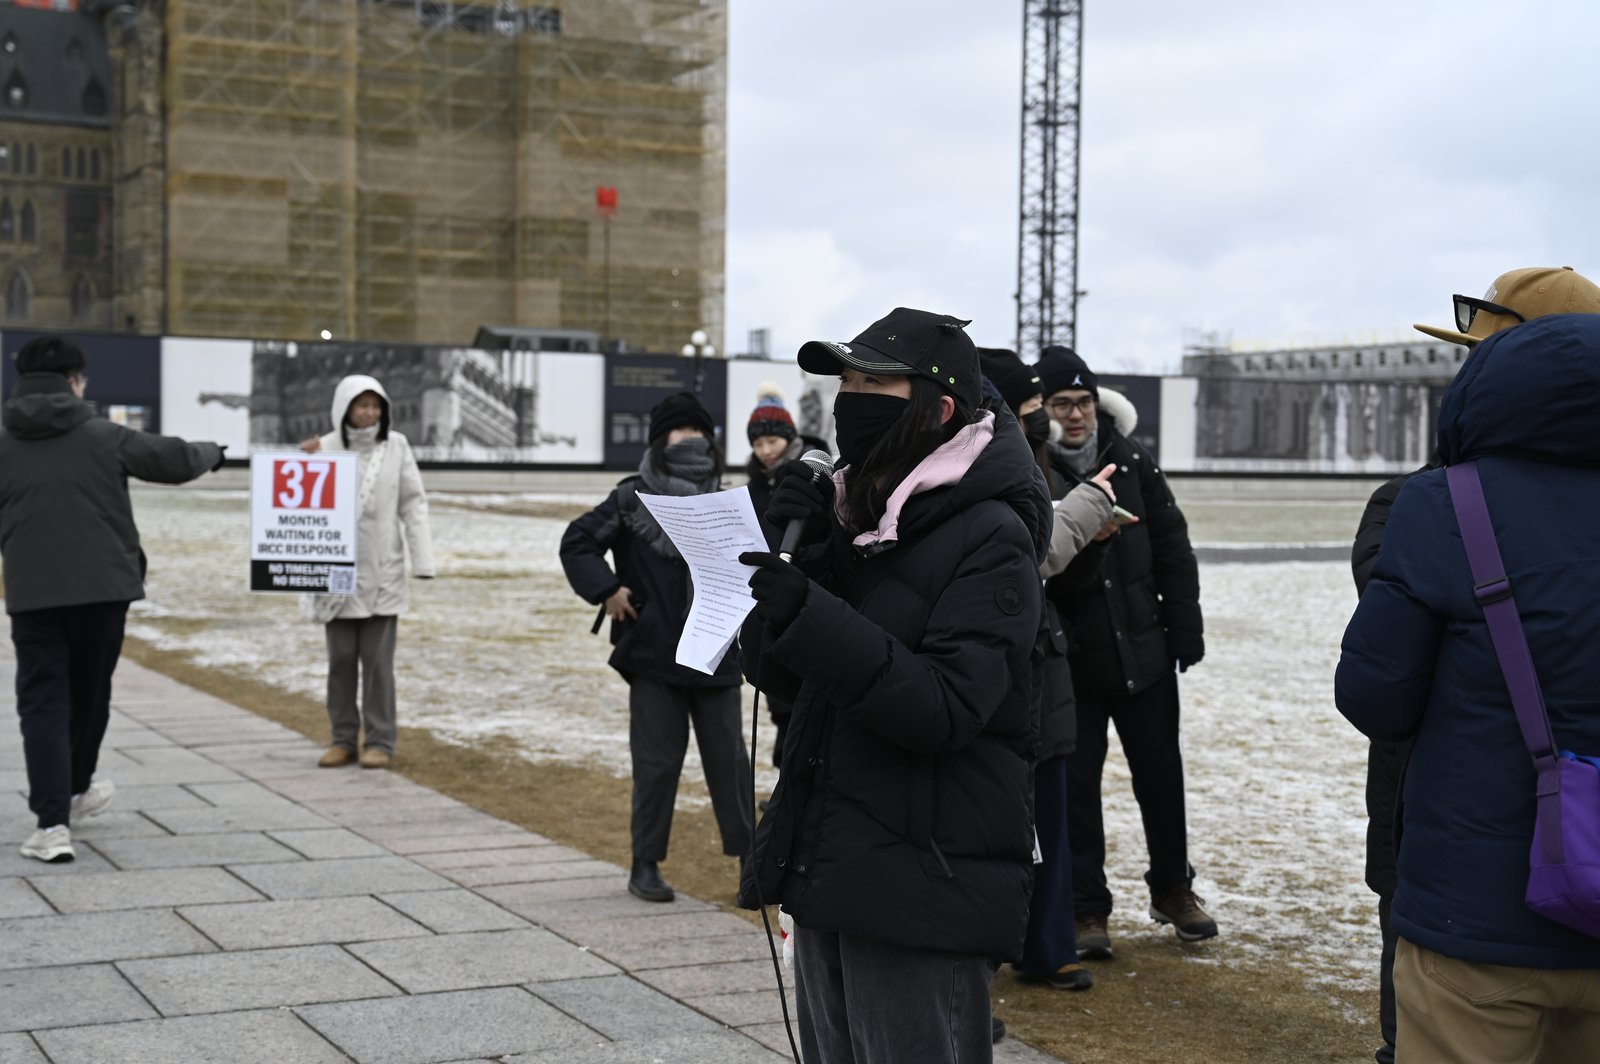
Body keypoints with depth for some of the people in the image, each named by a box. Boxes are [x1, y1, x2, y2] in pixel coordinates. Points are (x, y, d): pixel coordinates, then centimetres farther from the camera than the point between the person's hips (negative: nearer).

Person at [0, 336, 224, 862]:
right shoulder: (103, 436, -3)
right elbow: (175, 459, 4)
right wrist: (212, 453, 25)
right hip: (102, 588, 0)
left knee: (43, 704, 3)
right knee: (88, 695, 19)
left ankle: (53, 822, -8)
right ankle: (72, 790, 39)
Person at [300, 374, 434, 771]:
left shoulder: (396, 446, 0)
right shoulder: (326, 447, -1)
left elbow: (413, 504, 1)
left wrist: (422, 560, -4)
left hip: (382, 572, -1)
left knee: (378, 660, 0)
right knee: (341, 658, 8)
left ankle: (380, 741, 7)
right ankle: (343, 738, 17)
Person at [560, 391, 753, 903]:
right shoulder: (632, 499, -2)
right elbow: (577, 542, -2)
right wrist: (606, 591, -12)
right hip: (654, 655, -3)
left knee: (729, 759, 6)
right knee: (657, 762, 4)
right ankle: (645, 865, 16)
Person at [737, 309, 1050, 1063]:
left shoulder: (989, 536, -13)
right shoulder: (849, 513, 10)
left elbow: (945, 709, -24)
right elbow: (774, 673, 8)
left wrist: (812, 616, -32)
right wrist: (793, 552, -7)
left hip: (923, 892, -8)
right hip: (827, 871, 8)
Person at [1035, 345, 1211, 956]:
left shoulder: (1132, 464, 1)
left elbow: (1172, 550, 6)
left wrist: (1185, 631, 4)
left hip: (1143, 654, 3)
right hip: (1067, 664, -3)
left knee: (1160, 776, 14)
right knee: (1075, 786, 4)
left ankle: (1172, 889, 31)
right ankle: (1086, 909, 16)